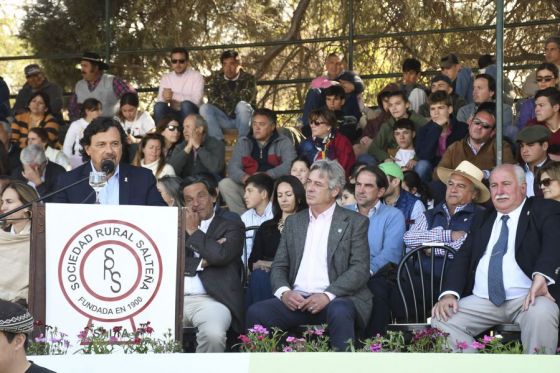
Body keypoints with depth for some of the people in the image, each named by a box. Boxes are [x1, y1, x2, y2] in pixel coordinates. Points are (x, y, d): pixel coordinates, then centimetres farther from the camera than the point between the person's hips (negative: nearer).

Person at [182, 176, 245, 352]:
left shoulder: (231, 227, 14)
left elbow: (220, 255, -7)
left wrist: (193, 231, 6)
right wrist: (202, 262, -1)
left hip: (210, 300, -2)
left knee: (213, 334, -35)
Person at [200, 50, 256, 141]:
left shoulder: (248, 78, -1)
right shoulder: (216, 78, 7)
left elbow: (245, 99, -18)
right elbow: (212, 98, -7)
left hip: (242, 118, -2)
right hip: (224, 119, 3)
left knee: (242, 105, -35)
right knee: (204, 108, -23)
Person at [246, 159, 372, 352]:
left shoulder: (355, 222, 7)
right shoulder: (293, 222, 21)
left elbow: (360, 269, -3)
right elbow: (279, 266, 17)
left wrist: (327, 295, -16)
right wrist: (284, 292, -6)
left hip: (337, 299, -3)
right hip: (296, 300, 4)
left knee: (339, 312, -38)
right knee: (256, 312, -23)